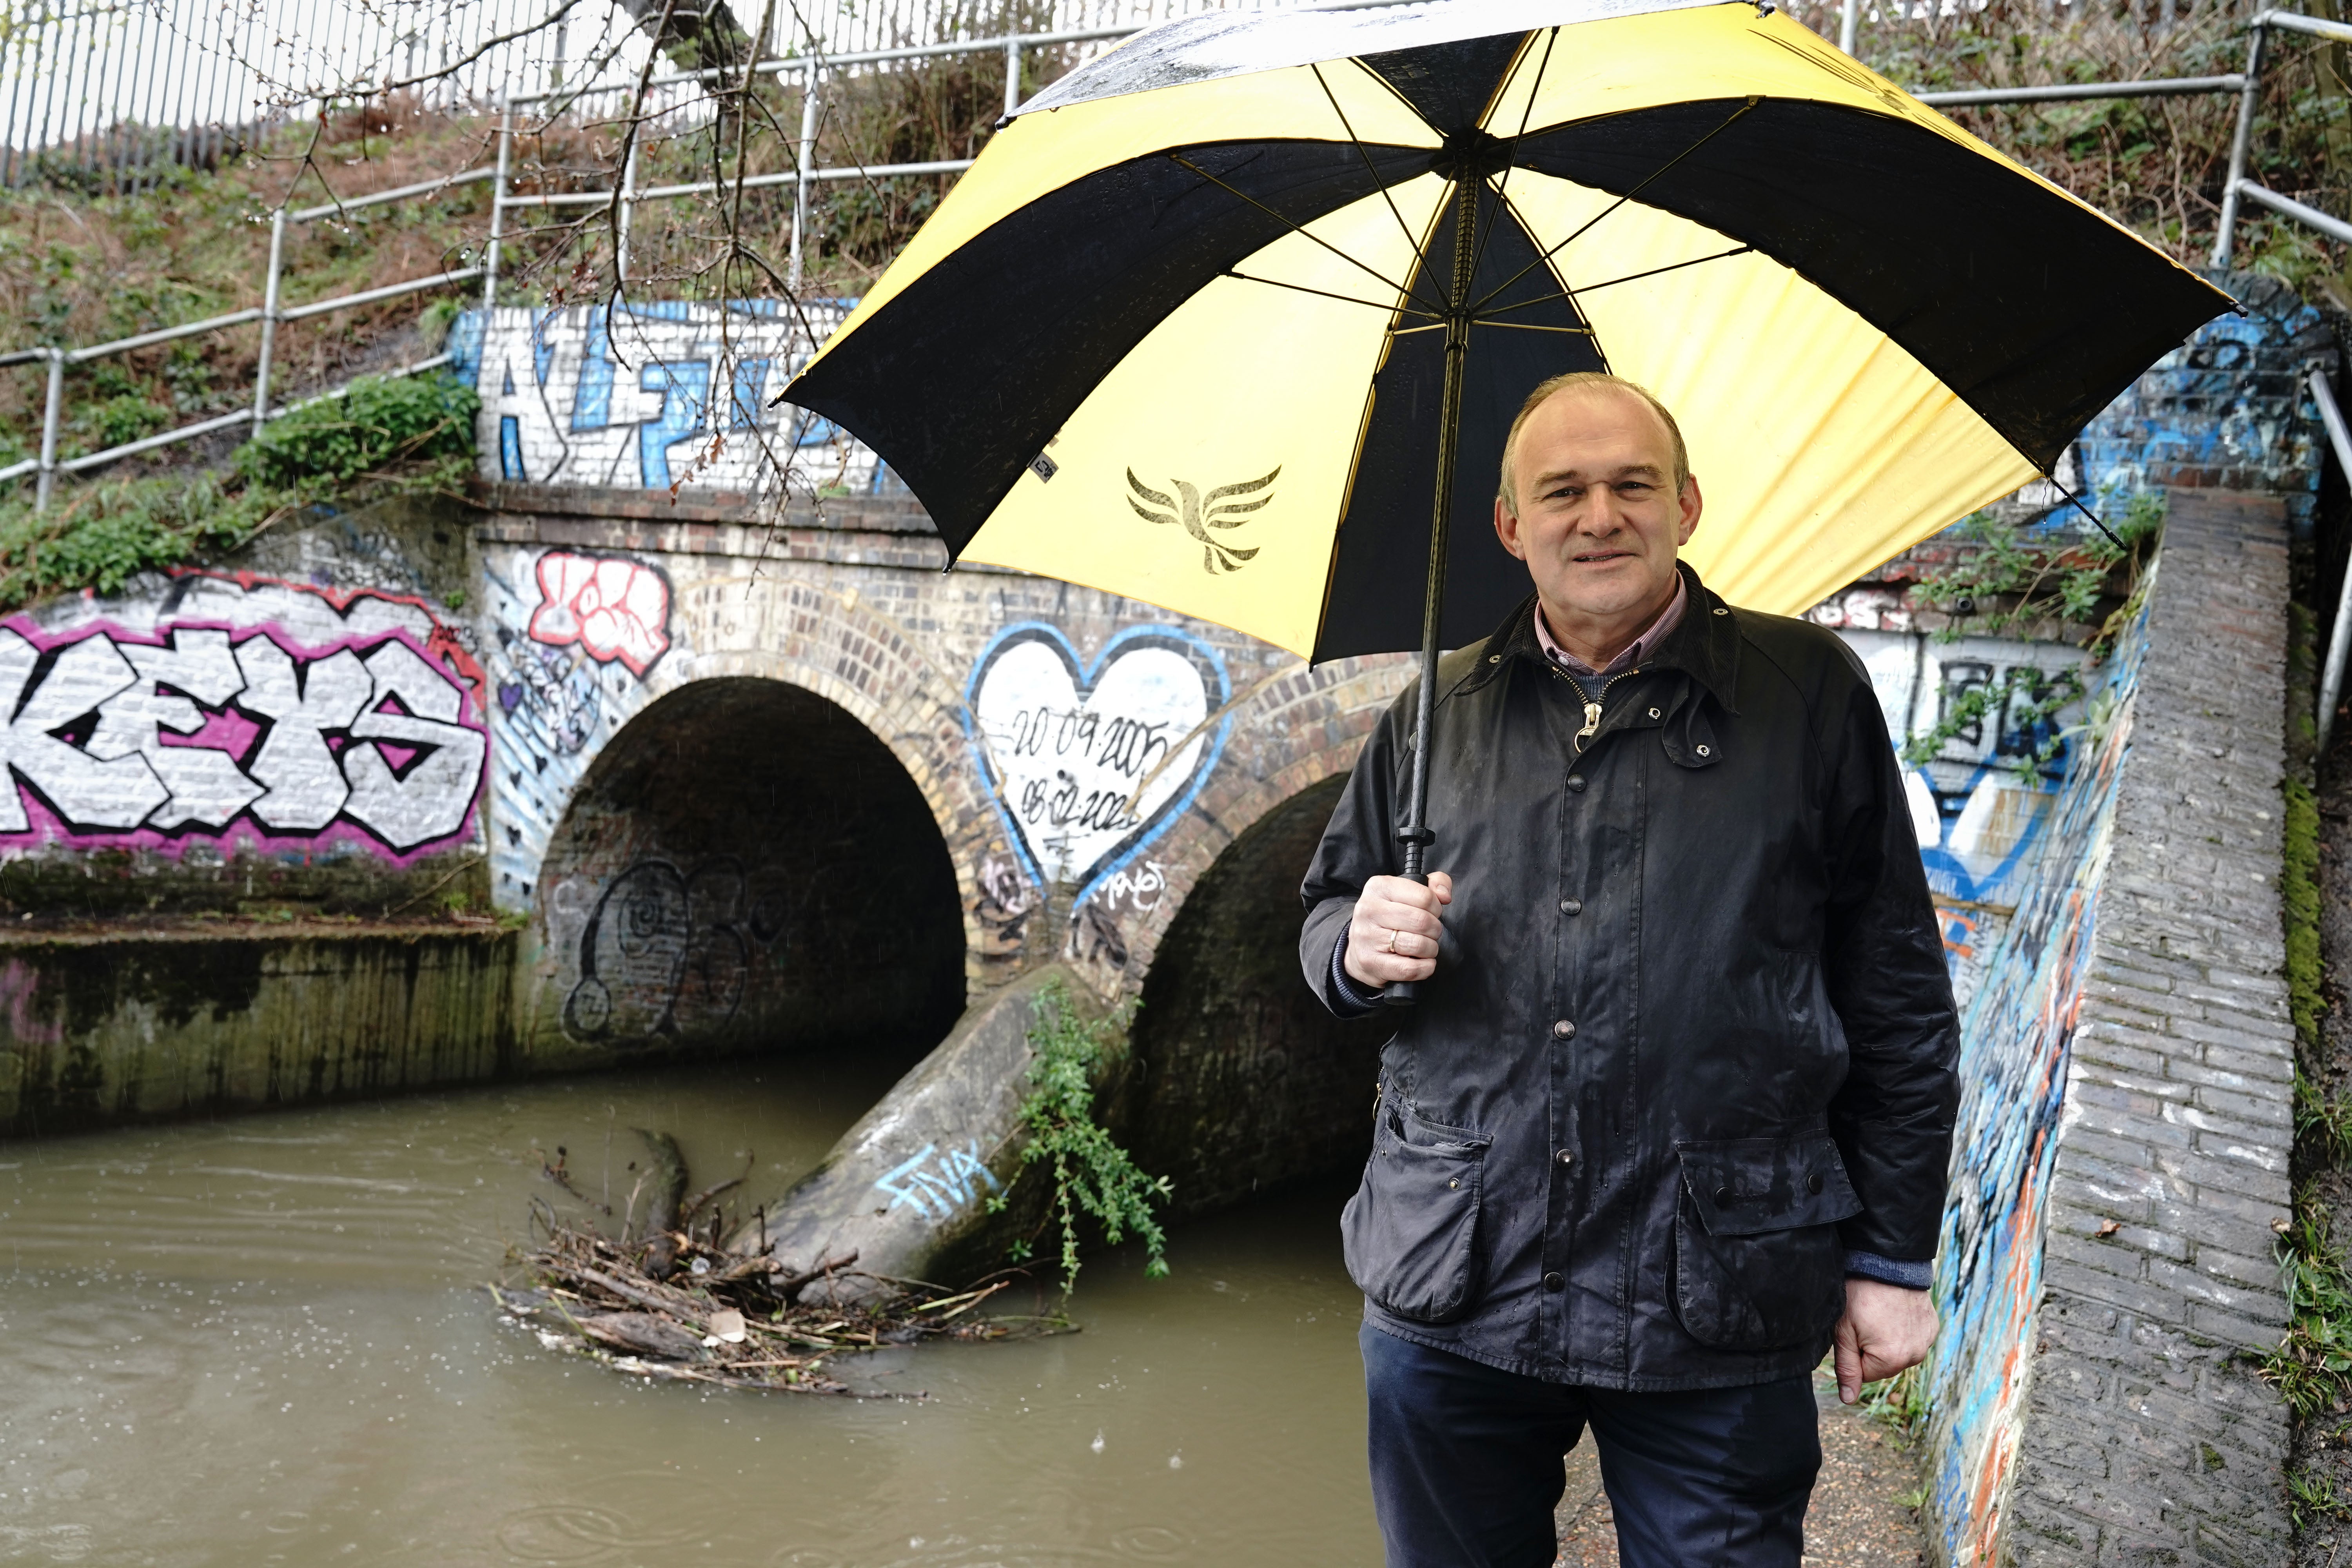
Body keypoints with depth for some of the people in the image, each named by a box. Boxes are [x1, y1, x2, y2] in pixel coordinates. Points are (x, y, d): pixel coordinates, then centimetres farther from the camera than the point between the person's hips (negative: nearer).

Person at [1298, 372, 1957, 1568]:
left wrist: (1893, 1256, 2)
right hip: (1446, 1296, 3)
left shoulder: (1807, 692, 2)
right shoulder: (1434, 718, 8)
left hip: (1716, 1304, -2)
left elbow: (1898, 995, 3)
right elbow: (1325, 918, 18)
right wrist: (1358, 948, -7)